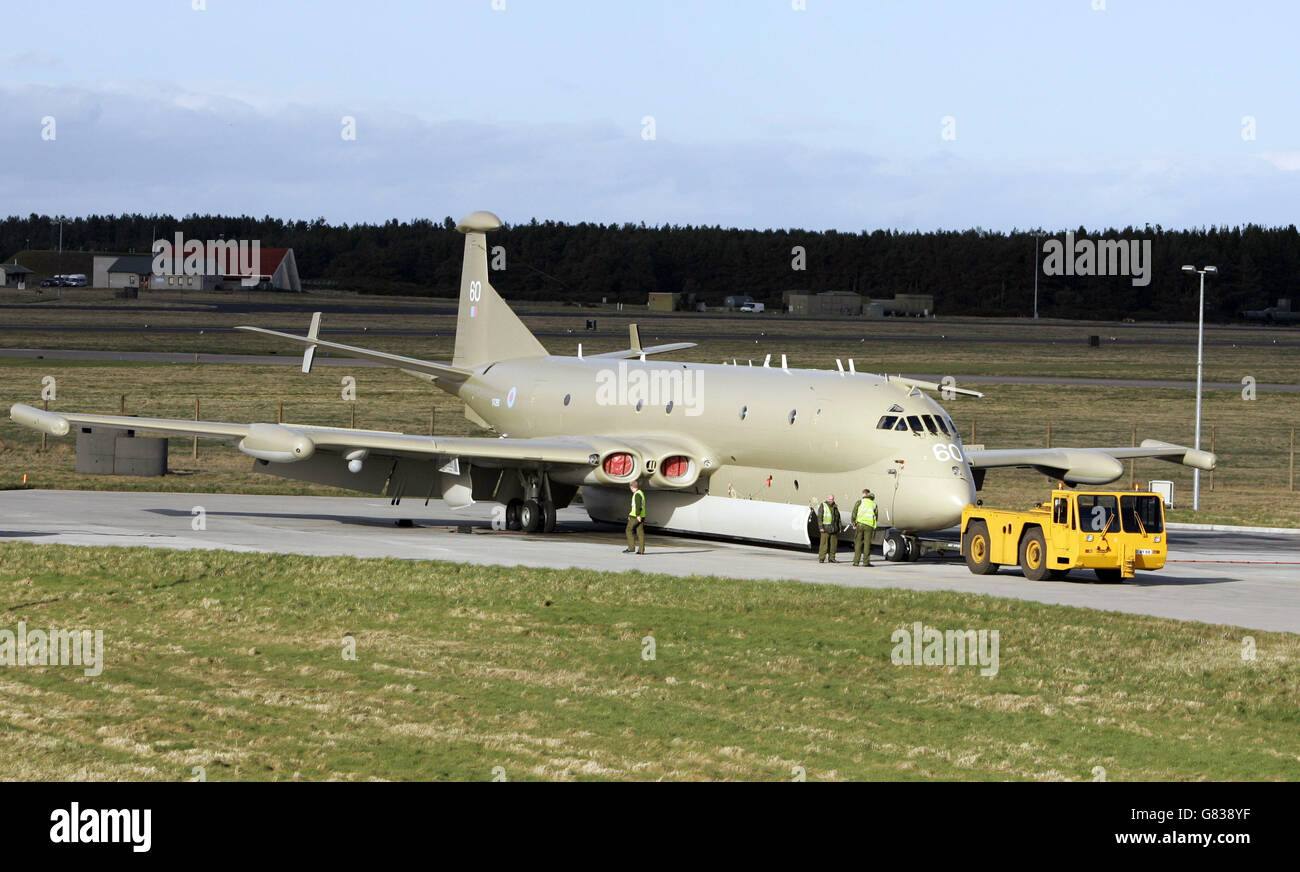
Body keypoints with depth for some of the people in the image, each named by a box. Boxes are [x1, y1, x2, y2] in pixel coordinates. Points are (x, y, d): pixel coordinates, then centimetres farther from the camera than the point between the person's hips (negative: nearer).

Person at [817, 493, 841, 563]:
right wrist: (821, 527, -14)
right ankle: (821, 558, -7)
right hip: (826, 528, -5)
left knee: (833, 544, 4)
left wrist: (839, 528, 15)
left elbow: (838, 518, 20)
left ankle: (831, 558, 10)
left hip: (834, 529, 5)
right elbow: (819, 517, -5)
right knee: (824, 544, -9)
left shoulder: (835, 507, 16)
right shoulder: (823, 506, 1)